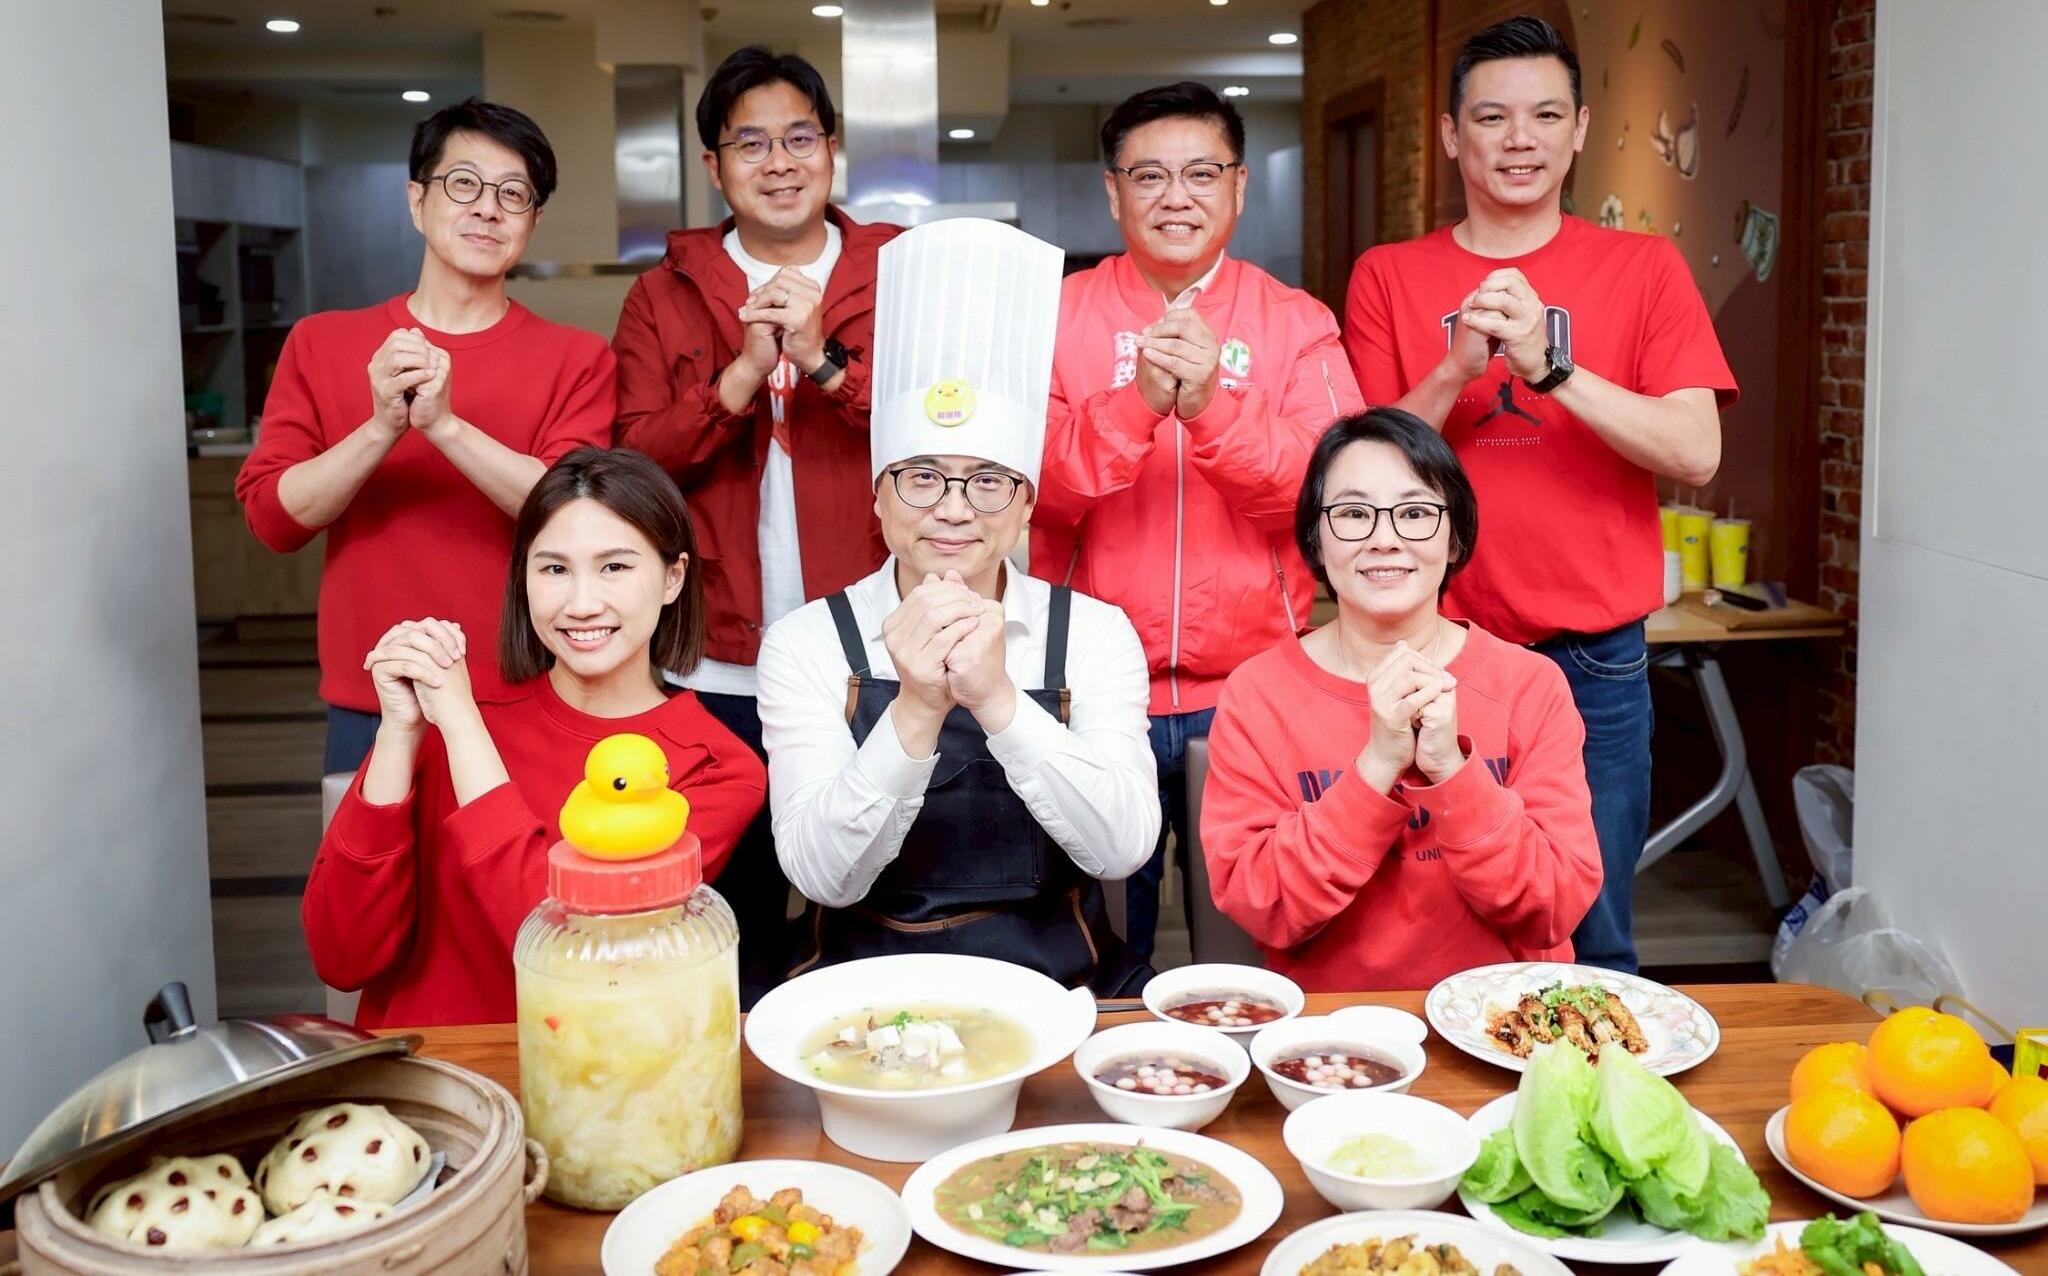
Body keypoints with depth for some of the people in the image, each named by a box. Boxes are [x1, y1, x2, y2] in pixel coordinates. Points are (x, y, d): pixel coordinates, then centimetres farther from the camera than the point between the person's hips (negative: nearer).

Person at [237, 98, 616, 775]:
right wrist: (384, 426, -18)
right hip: (370, 712, 2)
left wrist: (443, 423, -25)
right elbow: (273, 516, -3)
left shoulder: (578, 360, -1)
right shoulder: (321, 344, 6)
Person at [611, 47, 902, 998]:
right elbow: (635, 461, -3)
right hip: (722, 672, 1)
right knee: (737, 927, 13)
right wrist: (743, 372, -16)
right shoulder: (666, 294, 8)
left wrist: (823, 360, -18)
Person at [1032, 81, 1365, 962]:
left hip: (1253, 687, 1)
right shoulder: (1058, 315, 2)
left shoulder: (1297, 324, 3)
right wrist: (1135, 403, -25)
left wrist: (1215, 408, -24)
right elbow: (1034, 491, -9)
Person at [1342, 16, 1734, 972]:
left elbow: (1696, 453, -8)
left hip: (1596, 661, 0)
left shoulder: (1643, 269, 3)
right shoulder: (1388, 278, 5)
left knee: (1593, 942, 8)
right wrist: (1457, 370, -17)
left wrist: (1549, 365, -21)